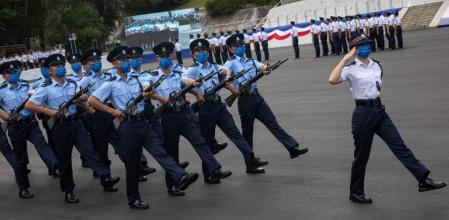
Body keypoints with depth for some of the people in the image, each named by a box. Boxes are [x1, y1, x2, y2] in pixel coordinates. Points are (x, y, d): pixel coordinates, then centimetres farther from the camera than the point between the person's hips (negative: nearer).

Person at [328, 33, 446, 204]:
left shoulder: (377, 66, 10)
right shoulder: (351, 69, -9)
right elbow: (332, 80, -27)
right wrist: (346, 58, -24)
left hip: (379, 111, 5)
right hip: (363, 113, -5)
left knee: (399, 145, -1)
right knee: (361, 154, 4)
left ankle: (423, 179, -3)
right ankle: (355, 193, 19)